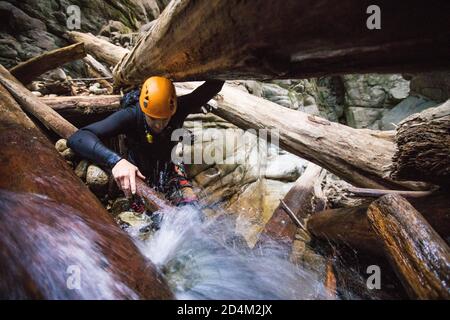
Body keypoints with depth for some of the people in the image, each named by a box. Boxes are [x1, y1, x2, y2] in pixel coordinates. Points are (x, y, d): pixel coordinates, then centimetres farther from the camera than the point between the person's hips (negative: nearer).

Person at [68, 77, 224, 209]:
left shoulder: (180, 108, -25)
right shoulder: (130, 115, -33)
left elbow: (215, 83, -14)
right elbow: (77, 138, -44)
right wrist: (115, 160, -56)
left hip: (170, 170, 1)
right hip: (140, 173, -1)